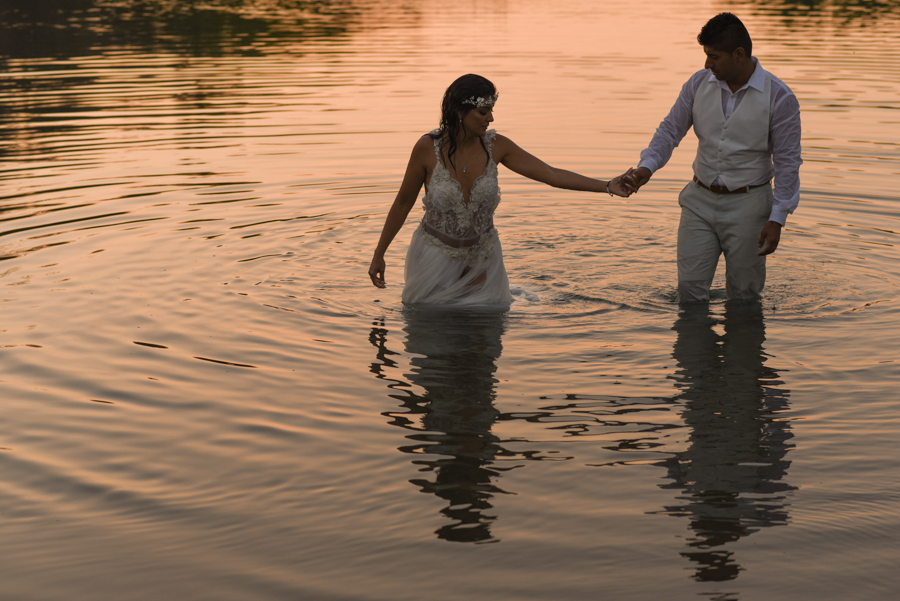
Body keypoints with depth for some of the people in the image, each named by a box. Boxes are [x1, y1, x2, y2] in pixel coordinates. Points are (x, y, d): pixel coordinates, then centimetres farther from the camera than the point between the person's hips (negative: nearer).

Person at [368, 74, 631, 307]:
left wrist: (607, 186, -19)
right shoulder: (427, 147, -19)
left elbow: (552, 175, -11)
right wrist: (378, 255, -3)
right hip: (436, 255, -2)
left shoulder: (496, 146, -12)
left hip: (482, 258, 3)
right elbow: (403, 203, -7)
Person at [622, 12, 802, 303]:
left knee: (743, 295, 4)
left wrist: (777, 219, -14)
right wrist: (647, 166, -16)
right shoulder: (699, 83, -1)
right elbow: (670, 130, 4)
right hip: (700, 200, 3)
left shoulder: (779, 97, -12)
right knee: (689, 285, -2)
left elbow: (787, 162, -9)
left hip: (747, 204, -3)